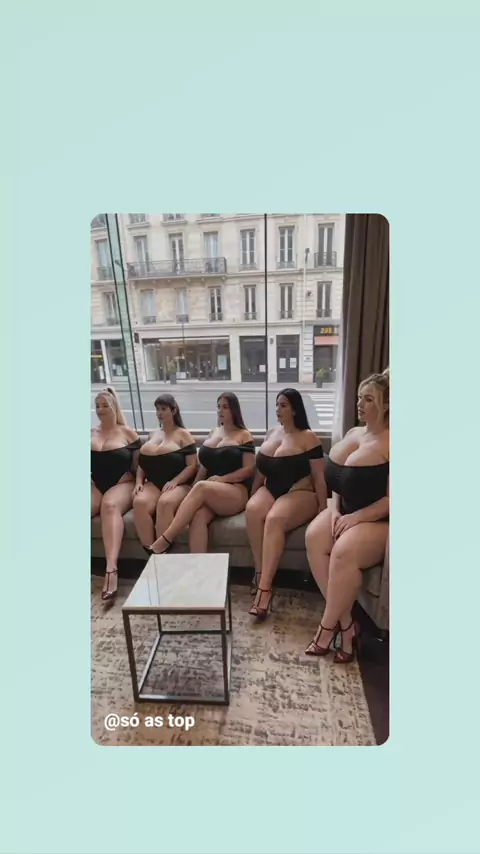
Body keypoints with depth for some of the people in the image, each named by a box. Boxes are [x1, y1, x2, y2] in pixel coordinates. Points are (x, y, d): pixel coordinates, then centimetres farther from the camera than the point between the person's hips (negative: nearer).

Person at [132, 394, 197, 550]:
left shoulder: (183, 435, 5)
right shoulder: (152, 435, 21)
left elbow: (192, 465, -4)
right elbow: (141, 464, 22)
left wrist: (174, 481, -16)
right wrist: (139, 482, 4)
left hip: (179, 484, -4)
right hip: (153, 484, 4)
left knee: (164, 503, -36)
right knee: (139, 502, -29)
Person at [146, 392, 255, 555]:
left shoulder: (244, 435, 6)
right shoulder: (213, 433, 21)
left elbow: (249, 469, -2)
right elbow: (204, 465, 19)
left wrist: (223, 478, -14)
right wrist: (192, 490, 4)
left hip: (237, 493, -4)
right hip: (209, 493, 4)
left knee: (201, 487, -34)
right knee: (198, 516, -31)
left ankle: (164, 541, -32)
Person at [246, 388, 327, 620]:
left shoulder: (308, 438, -4)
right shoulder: (270, 433, 13)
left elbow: (319, 477, -6)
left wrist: (323, 510, -10)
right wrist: (251, 496, 16)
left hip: (300, 494, -5)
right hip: (270, 490, 5)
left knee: (274, 519, -35)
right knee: (252, 510, -29)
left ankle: (264, 587, -29)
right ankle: (260, 572, -17)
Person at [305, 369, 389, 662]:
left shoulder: (389, 442, -14)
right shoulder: (353, 433, 9)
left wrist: (355, 517, -20)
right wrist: (335, 510, 0)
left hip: (378, 521, -7)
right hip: (345, 511, 7)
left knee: (344, 551, -31)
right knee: (314, 537, -19)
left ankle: (328, 626, -5)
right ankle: (346, 623, -7)